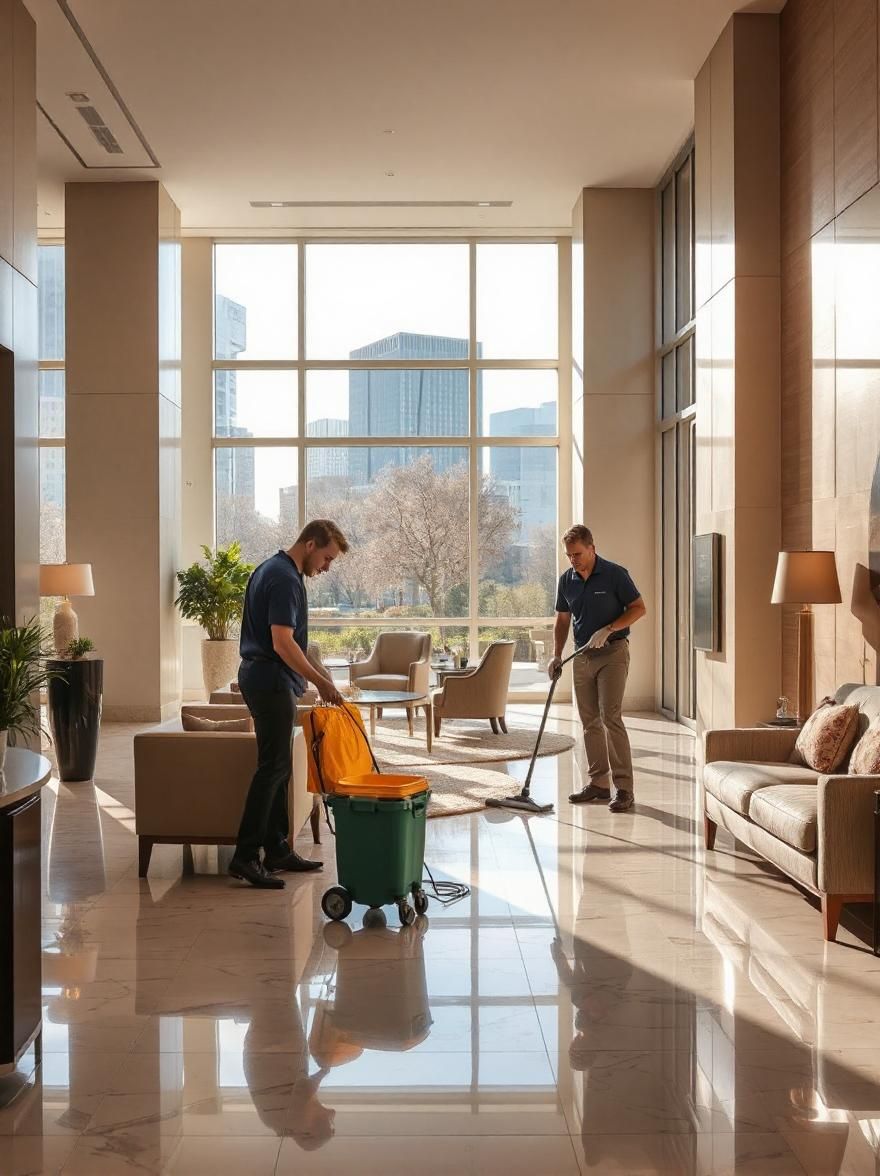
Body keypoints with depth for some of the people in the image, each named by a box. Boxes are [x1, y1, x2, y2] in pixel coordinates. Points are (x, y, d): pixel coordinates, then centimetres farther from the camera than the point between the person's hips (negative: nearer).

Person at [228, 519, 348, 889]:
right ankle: (245, 856, -6)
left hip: (261, 679, 11)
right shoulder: (285, 578, -18)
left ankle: (277, 850, 17)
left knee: (278, 767, 12)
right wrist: (321, 681, -18)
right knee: (272, 768, -8)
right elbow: (283, 642, -24)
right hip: (272, 682, -11)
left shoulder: (271, 569, 14)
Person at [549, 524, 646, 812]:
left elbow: (639, 608, -7)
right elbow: (562, 620, 14)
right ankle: (599, 783, 16)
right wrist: (556, 656, 4)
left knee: (611, 718, -14)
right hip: (582, 656, 6)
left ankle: (623, 787, -11)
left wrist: (608, 629, -18)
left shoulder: (615, 574, -10)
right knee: (590, 722, 8)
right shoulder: (566, 580, 6)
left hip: (612, 652, -6)